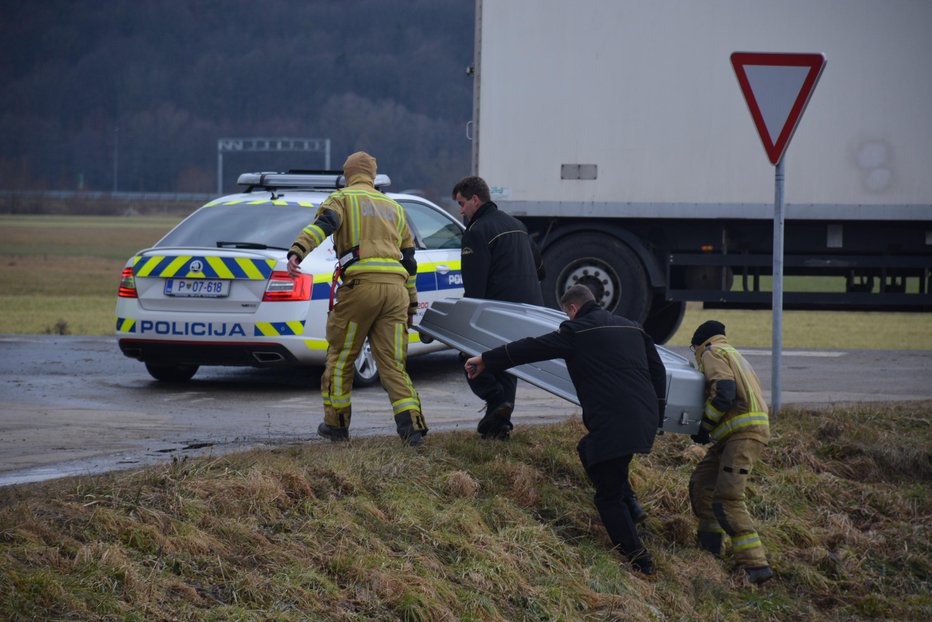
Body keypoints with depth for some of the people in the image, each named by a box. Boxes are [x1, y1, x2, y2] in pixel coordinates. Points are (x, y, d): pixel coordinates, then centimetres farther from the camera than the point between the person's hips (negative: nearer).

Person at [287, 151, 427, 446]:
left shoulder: (343, 198, 9)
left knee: (340, 356, 11)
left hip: (361, 284, -5)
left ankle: (336, 422, 18)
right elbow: (409, 257, 28)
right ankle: (412, 426, -13)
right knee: (392, 362, 3)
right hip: (395, 288, 5)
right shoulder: (394, 208, 26)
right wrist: (412, 304, 32)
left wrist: (297, 252, -28)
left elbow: (322, 224, -13)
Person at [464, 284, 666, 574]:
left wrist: (486, 360, 12)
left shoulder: (577, 332, 0)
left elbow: (529, 348, 3)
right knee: (588, 450, 31)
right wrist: (656, 413, 27)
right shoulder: (631, 327, 19)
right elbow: (658, 370, 20)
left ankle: (637, 558, -3)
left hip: (612, 425, -8)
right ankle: (630, 503, 18)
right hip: (646, 419, 8)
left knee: (608, 496, 2)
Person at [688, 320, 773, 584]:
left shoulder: (712, 354, 0)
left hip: (743, 433, -10)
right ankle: (709, 546, 25)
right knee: (701, 482, 18)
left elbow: (724, 392, -15)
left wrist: (705, 427, -5)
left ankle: (756, 565, -23)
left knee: (727, 499, -16)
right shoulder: (734, 355, 30)